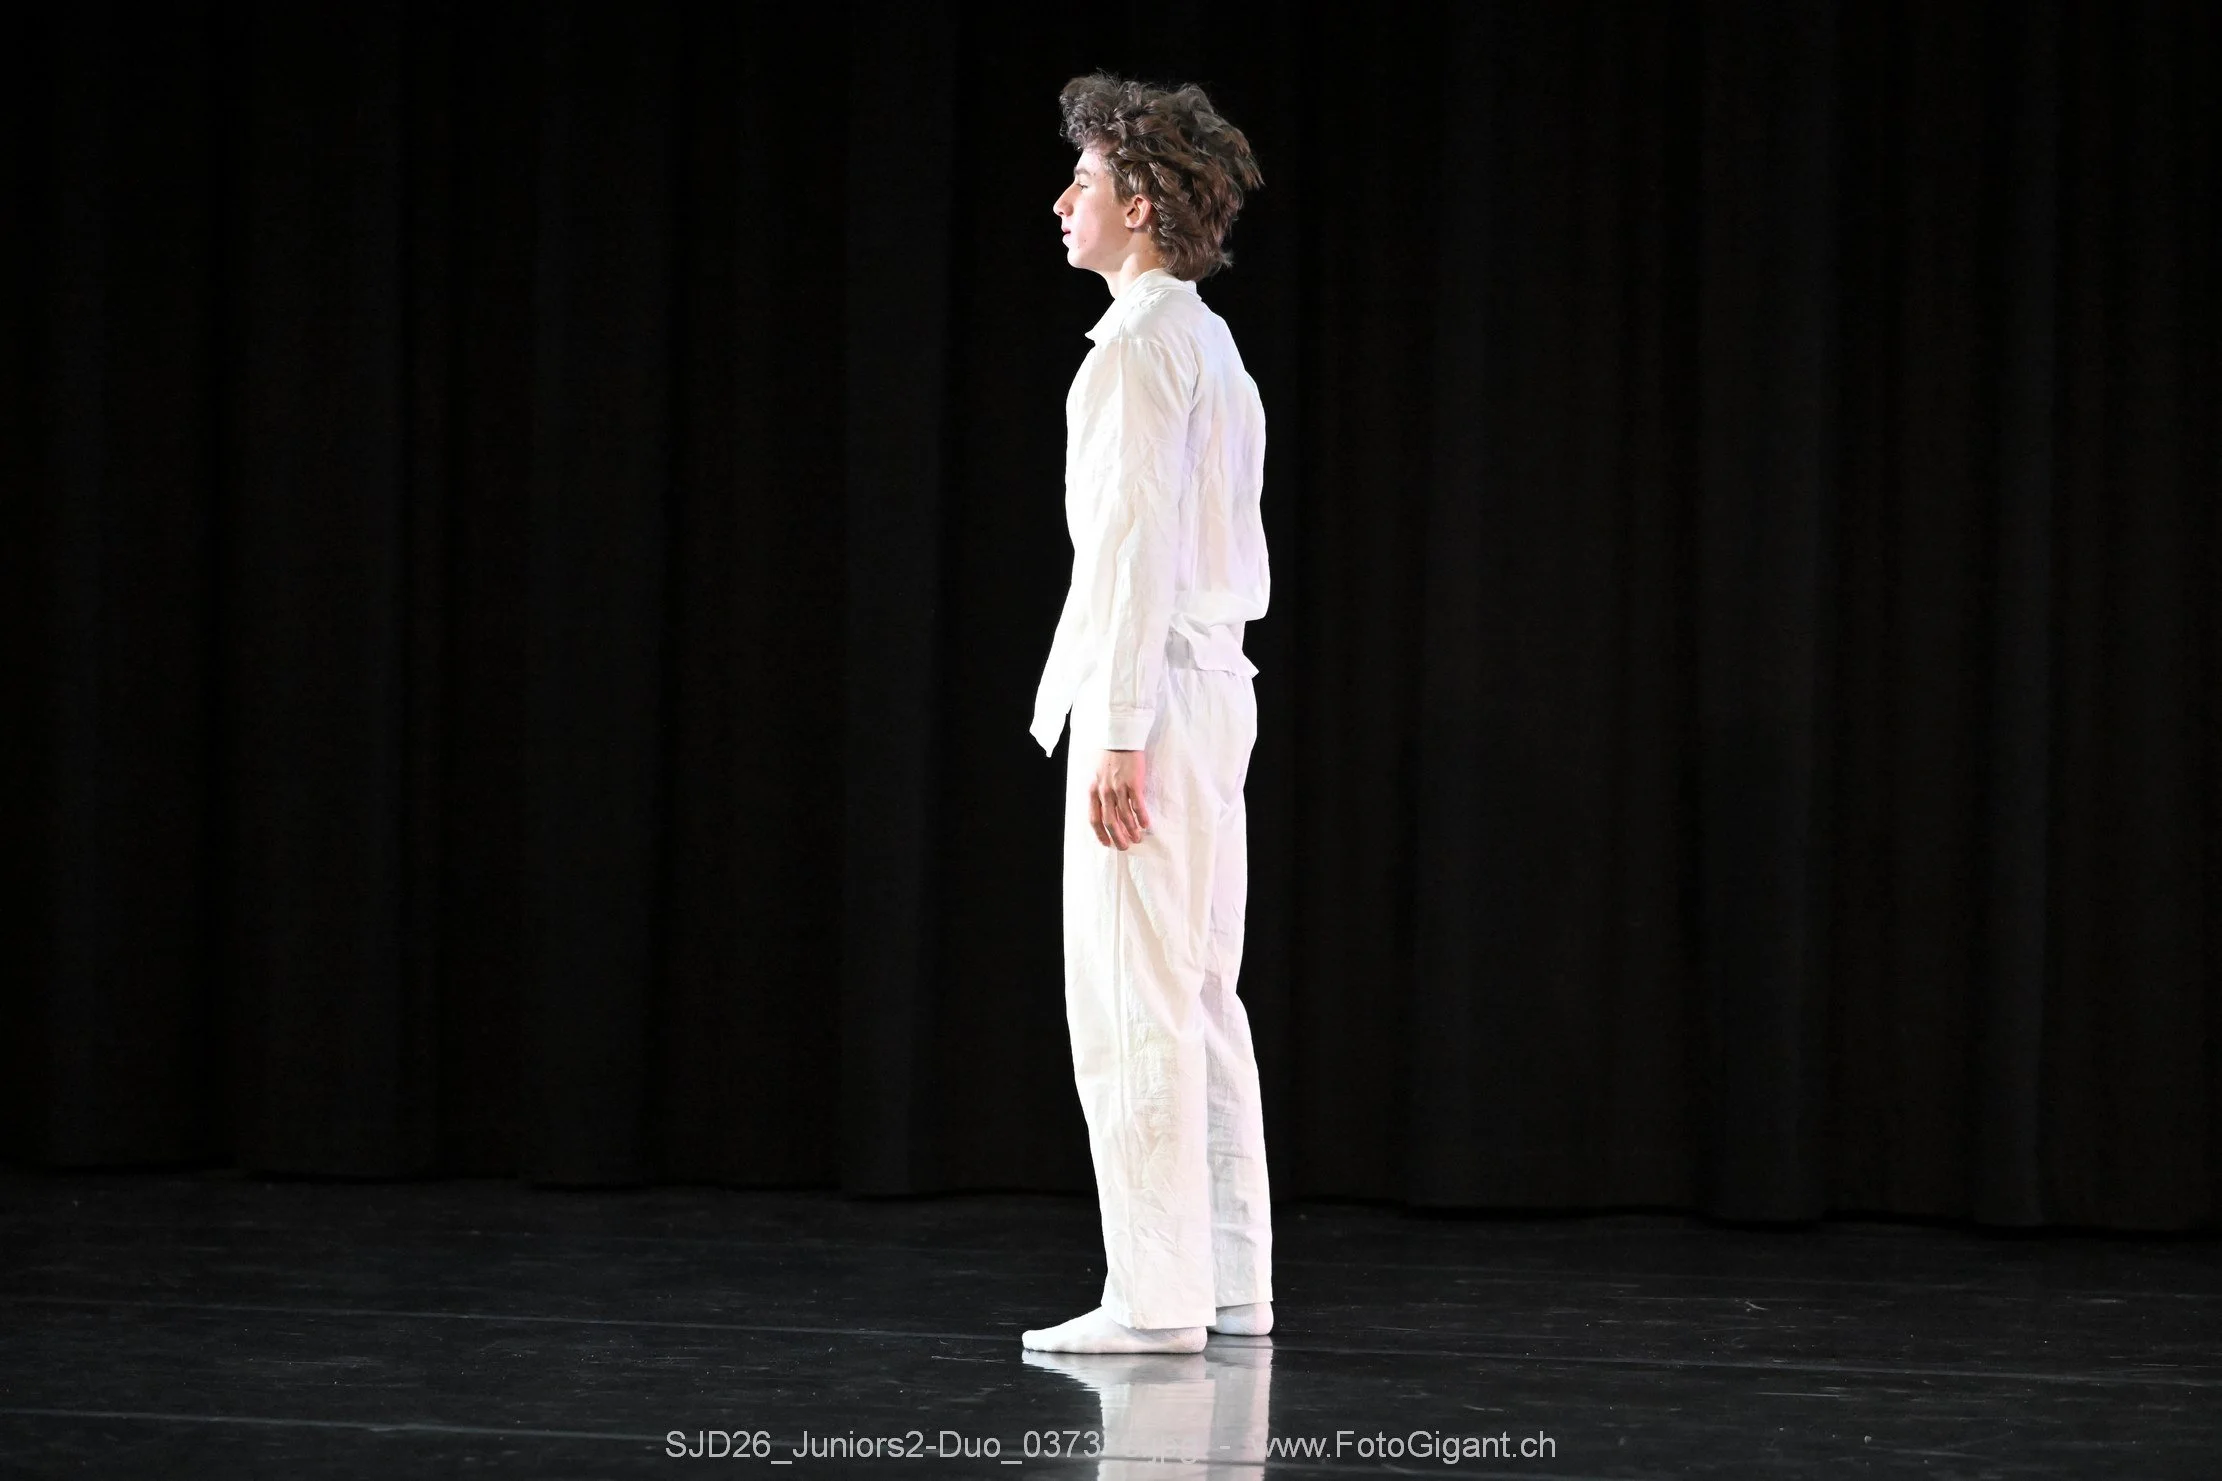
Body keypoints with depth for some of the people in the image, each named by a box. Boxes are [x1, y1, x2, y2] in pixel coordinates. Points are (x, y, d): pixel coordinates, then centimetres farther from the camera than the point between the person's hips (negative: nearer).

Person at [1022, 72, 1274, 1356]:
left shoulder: (1142, 342, -12)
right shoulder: (1212, 344, 18)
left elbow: (1141, 541, -18)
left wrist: (1118, 734, -20)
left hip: (1154, 692, -10)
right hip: (1215, 684, 10)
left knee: (1133, 1009, -8)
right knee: (1200, 1005, 12)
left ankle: (1156, 1297, -7)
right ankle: (1231, 1285, 15)